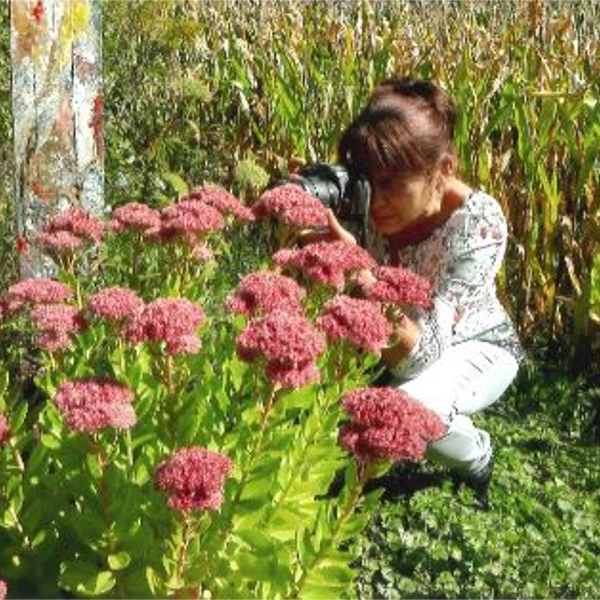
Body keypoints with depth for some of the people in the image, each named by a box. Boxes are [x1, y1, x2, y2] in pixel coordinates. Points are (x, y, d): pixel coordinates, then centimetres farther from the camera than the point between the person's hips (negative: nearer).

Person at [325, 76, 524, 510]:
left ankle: (477, 454, 0)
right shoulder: (364, 198, -22)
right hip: (389, 341, 4)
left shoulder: (479, 222, -33)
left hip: (473, 345, -4)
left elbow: (418, 355, -38)